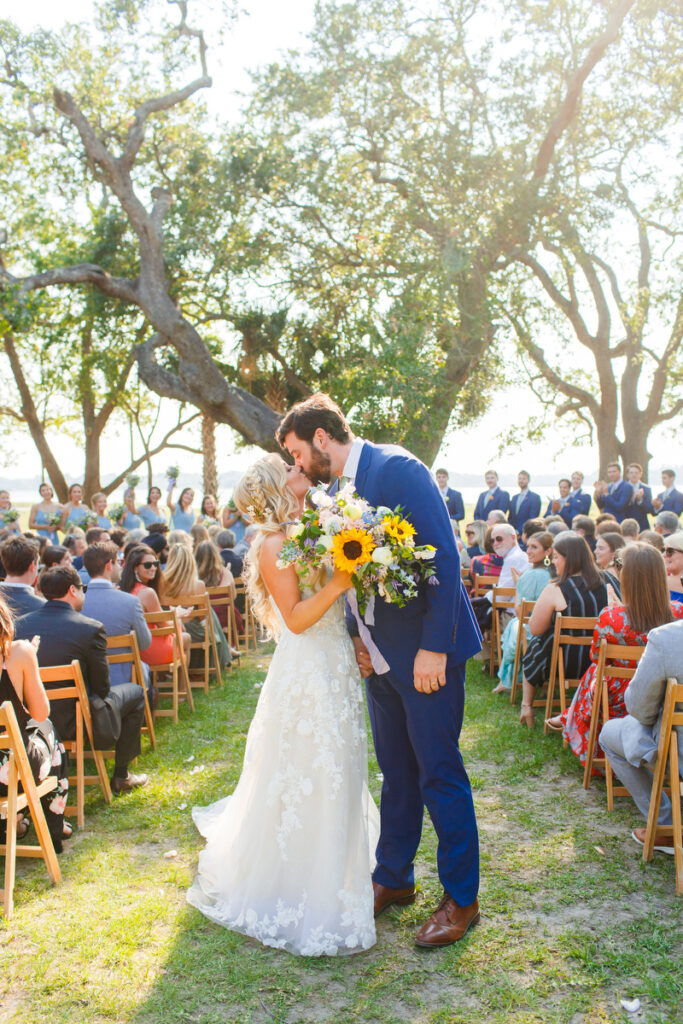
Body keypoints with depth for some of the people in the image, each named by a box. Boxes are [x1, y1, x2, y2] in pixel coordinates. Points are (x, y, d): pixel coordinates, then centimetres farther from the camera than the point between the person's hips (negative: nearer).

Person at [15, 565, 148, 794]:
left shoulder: (20, 624, -4)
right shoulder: (91, 628, -18)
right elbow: (102, 688, -11)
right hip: (73, 723, -6)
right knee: (134, 692, 18)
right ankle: (121, 776, 23)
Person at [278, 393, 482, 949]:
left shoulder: (397, 468, -16)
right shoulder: (340, 490, 11)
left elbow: (444, 556, -20)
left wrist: (434, 647, -22)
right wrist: (357, 635, 3)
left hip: (426, 651, -8)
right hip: (380, 655, 8)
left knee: (439, 773, 2)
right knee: (397, 771, 18)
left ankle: (462, 898, 18)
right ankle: (394, 878, 33)